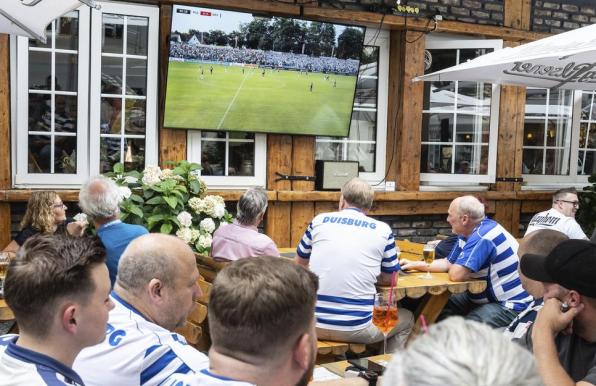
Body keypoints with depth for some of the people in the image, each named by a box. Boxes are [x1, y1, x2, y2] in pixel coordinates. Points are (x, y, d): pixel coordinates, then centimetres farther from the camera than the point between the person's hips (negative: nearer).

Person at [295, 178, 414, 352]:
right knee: (407, 319, 26)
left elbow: (300, 262, 22)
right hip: (357, 328, -2)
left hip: (315, 324, 2)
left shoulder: (319, 220, 6)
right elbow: (390, 279, 9)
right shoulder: (382, 230, 0)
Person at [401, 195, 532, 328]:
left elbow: (455, 274, -29)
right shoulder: (469, 232, 7)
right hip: (487, 296, 10)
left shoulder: (482, 236, -26)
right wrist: (415, 265, 9)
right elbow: (448, 263, 16)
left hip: (511, 305, -10)